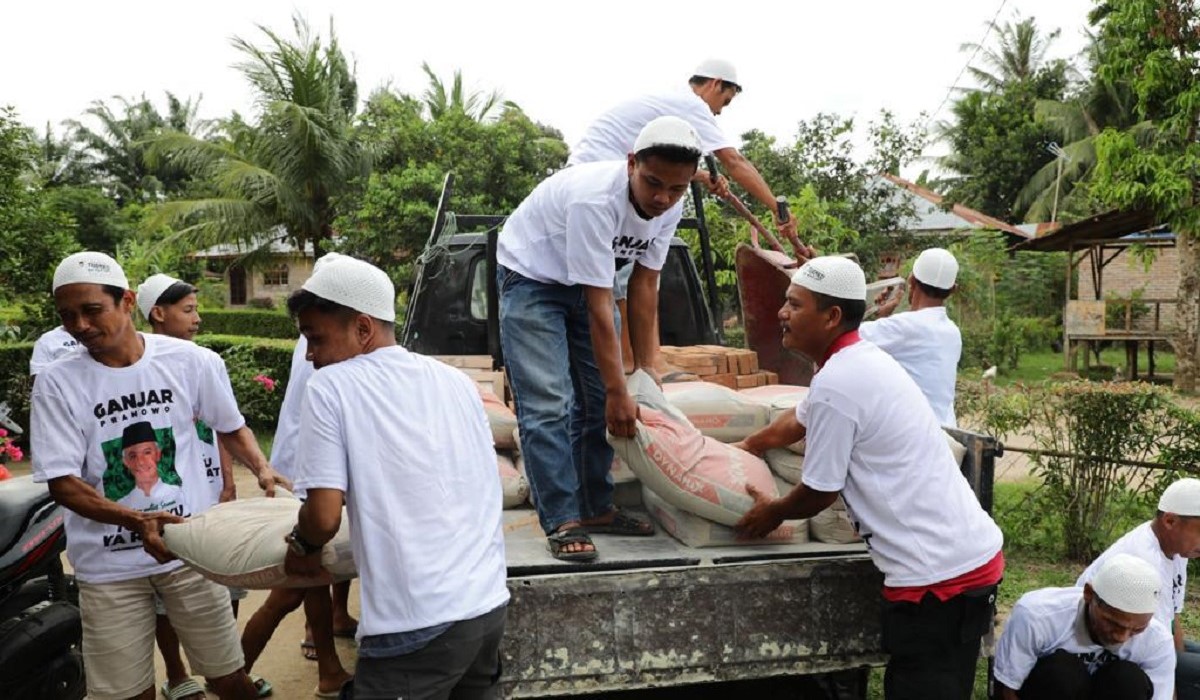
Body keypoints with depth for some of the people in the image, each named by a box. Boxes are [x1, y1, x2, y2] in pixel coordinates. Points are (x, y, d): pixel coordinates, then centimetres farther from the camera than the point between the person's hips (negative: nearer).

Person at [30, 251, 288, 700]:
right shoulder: (56, 384, -7)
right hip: (108, 565, 0)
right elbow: (62, 483, -9)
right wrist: (138, 521, -25)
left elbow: (231, 427, 10)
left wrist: (262, 469, -9)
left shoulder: (191, 361, -6)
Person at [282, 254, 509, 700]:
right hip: (488, 606, 7)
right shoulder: (457, 381, 11)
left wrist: (302, 546, 10)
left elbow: (325, 517, -12)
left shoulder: (331, 386, -6)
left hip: (418, 627, -6)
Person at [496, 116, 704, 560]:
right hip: (531, 276, -7)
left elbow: (644, 286, -8)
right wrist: (619, 392, -29)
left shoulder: (670, 207, -15)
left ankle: (596, 508, 17)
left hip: (587, 280, 7)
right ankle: (563, 522, -9)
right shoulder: (594, 199, -38)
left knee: (597, 401, 6)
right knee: (547, 404, -15)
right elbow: (599, 309, -34)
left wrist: (647, 370, -9)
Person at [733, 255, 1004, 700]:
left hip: (939, 577, -10)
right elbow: (795, 423, 30)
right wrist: (741, 448, 43)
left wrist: (771, 513, 13)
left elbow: (818, 494, -7)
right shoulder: (864, 361, 13)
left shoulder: (836, 385, -17)